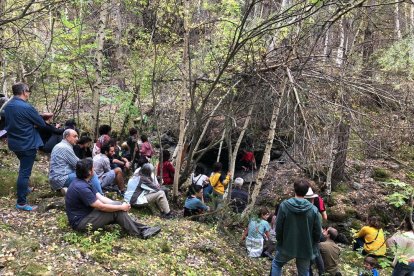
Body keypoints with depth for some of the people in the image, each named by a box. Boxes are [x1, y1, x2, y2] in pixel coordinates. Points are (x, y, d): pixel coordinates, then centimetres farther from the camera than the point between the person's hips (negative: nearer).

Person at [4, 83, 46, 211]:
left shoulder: (7, 106, 5)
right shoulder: (26, 107, -22)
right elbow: (42, 123, -15)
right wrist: (33, 124, 6)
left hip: (14, 142, 9)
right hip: (27, 144, -9)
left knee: (23, 168, 28)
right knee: (25, 172, -4)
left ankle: (24, 189, 44)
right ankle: (21, 202, -1)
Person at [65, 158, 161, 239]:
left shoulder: (82, 182, 6)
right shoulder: (81, 188, -27)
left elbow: (101, 198, 5)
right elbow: (102, 207, -24)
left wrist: (120, 205, -6)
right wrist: (121, 207, -13)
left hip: (86, 214, 9)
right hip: (80, 222, -9)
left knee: (118, 208, -3)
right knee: (117, 211, -17)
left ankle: (141, 228, -4)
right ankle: (140, 232, -6)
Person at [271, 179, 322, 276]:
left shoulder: (284, 205, -15)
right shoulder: (313, 209, -13)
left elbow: (278, 227, -9)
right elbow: (318, 232, -5)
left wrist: (280, 241, 9)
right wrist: (313, 245, 14)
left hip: (287, 246, -1)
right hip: (305, 248, 1)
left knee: (276, 264, 24)